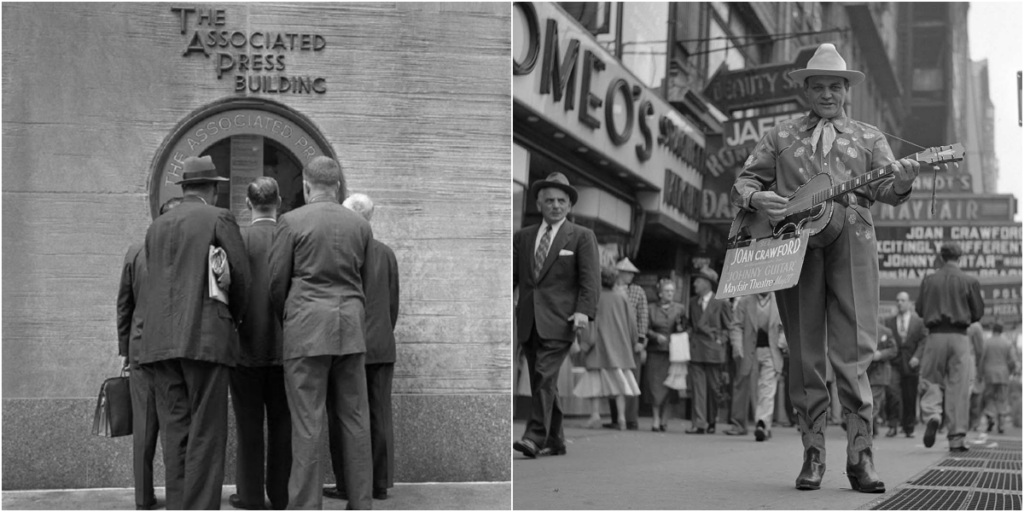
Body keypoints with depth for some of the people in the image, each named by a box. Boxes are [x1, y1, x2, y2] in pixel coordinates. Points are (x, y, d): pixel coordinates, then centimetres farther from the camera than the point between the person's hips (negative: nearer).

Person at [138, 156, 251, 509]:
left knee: (175, 431, 6)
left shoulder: (156, 227, 17)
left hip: (161, 339, 5)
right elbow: (241, 277, -1)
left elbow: (157, 281, 13)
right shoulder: (219, 219, 0)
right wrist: (236, 317, 17)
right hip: (206, 336, -5)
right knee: (206, 431, -4)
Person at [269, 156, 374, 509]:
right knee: (355, 420, 9)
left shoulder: (292, 222, -4)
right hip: (351, 327, 4)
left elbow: (276, 282, -1)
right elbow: (363, 279, 10)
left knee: (308, 423, -2)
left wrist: (285, 320, 16)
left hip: (307, 327, -4)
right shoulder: (360, 225, 7)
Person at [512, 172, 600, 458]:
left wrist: (584, 311, -17)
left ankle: (535, 437, -19)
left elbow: (590, 278, -3)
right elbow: (510, 275, 13)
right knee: (542, 382, 8)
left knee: (545, 376, -16)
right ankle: (555, 441, 16)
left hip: (559, 320, -5)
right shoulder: (522, 237, 16)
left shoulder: (582, 237, 5)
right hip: (528, 321, 5)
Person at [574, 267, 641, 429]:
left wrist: (585, 342, -8)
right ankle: (621, 416, -7)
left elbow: (590, 321, -12)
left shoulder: (594, 299, -7)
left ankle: (595, 413, -6)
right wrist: (627, 342, 18)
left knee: (595, 379, 5)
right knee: (618, 381, 4)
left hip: (599, 345, -3)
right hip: (619, 347, 3)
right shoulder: (622, 299, 3)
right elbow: (632, 322, 5)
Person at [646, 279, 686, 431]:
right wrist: (656, 336, -14)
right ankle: (656, 420, -1)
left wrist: (680, 328, -10)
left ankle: (664, 420, 9)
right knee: (655, 386, -4)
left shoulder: (680, 309, 8)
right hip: (655, 351, 0)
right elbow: (646, 329, 3)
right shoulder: (652, 310, 7)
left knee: (667, 387, -1)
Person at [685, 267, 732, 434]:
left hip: (713, 351, -3)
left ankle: (711, 421, 17)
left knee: (714, 387, 4)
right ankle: (699, 423, -9)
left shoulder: (721, 303, -2)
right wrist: (689, 333, 8)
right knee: (698, 386, -5)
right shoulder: (693, 302, 13)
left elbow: (729, 327, 3)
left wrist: (721, 339, -7)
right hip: (696, 350, 4)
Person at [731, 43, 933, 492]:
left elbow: (885, 189, 7)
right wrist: (757, 198, -7)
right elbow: (743, 181, 16)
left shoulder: (868, 137, 19)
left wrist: (901, 181, -17)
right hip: (793, 241, 1)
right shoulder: (780, 136, 19)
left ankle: (860, 455, -8)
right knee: (804, 354, 0)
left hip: (851, 240, -1)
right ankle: (812, 455, 6)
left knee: (854, 351, -9)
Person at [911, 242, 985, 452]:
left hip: (935, 335, 1)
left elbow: (919, 310, 7)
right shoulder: (969, 281, -1)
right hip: (959, 336, -1)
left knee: (931, 381, 12)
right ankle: (956, 439, 3)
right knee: (958, 387, 2)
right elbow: (978, 312, 5)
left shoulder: (929, 280, 2)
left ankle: (932, 415, -18)